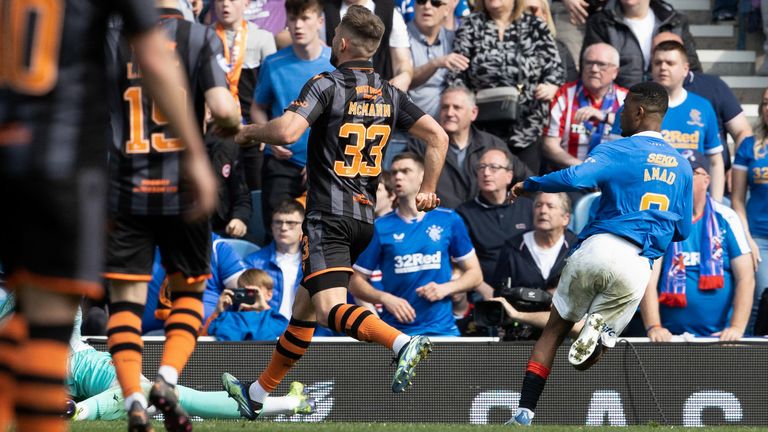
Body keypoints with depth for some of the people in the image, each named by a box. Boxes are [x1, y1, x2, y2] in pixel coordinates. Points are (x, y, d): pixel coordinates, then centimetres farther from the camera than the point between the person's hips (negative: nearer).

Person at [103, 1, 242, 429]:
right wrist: (234, 126, 8)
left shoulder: (115, 40, 0)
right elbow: (222, 108, -15)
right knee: (189, 290, 18)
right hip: (183, 189, 0)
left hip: (127, 191, 0)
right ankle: (167, 379, -2)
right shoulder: (200, 37, -4)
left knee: (126, 298, 4)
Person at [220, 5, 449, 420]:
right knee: (304, 307, 18)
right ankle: (257, 393, 29)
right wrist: (428, 190, 15)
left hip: (328, 215, -8)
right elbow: (437, 136, 6)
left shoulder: (327, 84, -9)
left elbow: (287, 131, -22)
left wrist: (250, 131, -2)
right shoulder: (389, 94, 10)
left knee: (331, 308, -21)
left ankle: (403, 343, -45)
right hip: (365, 218, 8)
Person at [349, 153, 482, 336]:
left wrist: (446, 288, -8)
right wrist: (384, 298, -12)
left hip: (442, 329, 0)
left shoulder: (449, 221, 5)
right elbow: (356, 282, 6)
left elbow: (475, 273, 11)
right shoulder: (381, 227, 4)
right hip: (395, 331, 0)